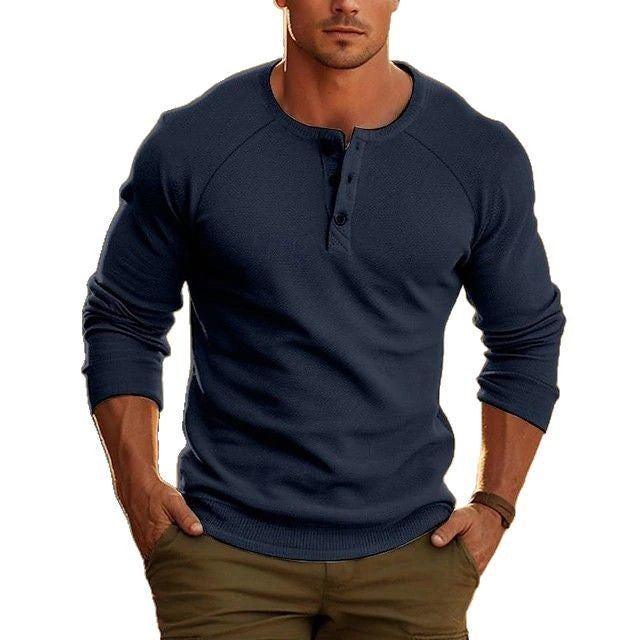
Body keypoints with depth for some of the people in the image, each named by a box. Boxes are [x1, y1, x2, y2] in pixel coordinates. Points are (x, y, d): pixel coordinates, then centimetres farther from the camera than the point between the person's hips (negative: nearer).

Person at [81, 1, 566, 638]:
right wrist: (138, 486, -3)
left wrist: (495, 505, 4)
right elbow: (121, 320, 7)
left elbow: (528, 335, 11)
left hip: (410, 558, 1)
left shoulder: (482, 156, -2)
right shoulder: (188, 145, -6)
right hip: (224, 557, -1)